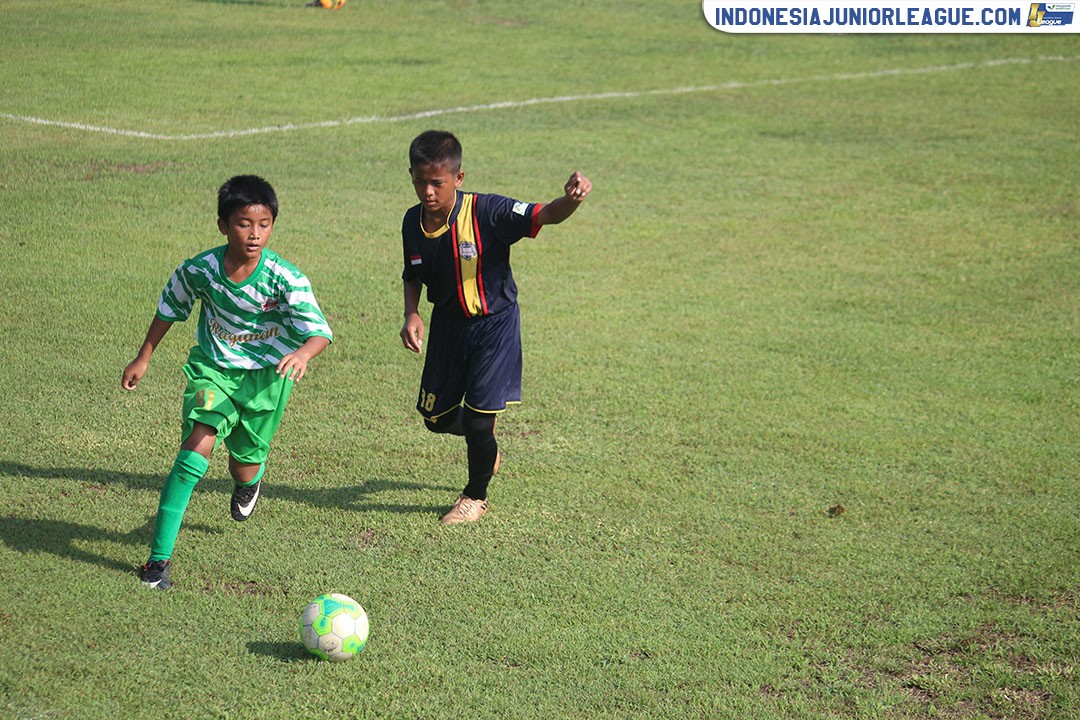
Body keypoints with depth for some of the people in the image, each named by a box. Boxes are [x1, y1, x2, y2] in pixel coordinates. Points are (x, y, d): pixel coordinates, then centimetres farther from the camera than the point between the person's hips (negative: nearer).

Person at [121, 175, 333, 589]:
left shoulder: (285, 278, -22)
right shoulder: (199, 270, -16)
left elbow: (319, 330, -26)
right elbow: (169, 309, 4)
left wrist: (304, 352, -49)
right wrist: (143, 358, 11)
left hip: (267, 373, 0)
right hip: (214, 368, 0)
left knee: (245, 462, 11)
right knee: (198, 446, -21)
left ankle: (248, 482, 56)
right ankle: (160, 555, -17)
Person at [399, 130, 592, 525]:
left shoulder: (486, 212, -25)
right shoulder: (413, 222, -8)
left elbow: (546, 215, -36)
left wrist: (571, 199, -58)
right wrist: (411, 315, -8)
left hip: (493, 324, -5)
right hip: (447, 324, 5)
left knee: (478, 418, -6)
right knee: (436, 416, 12)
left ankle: (476, 496, 22)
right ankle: (486, 448, 46)